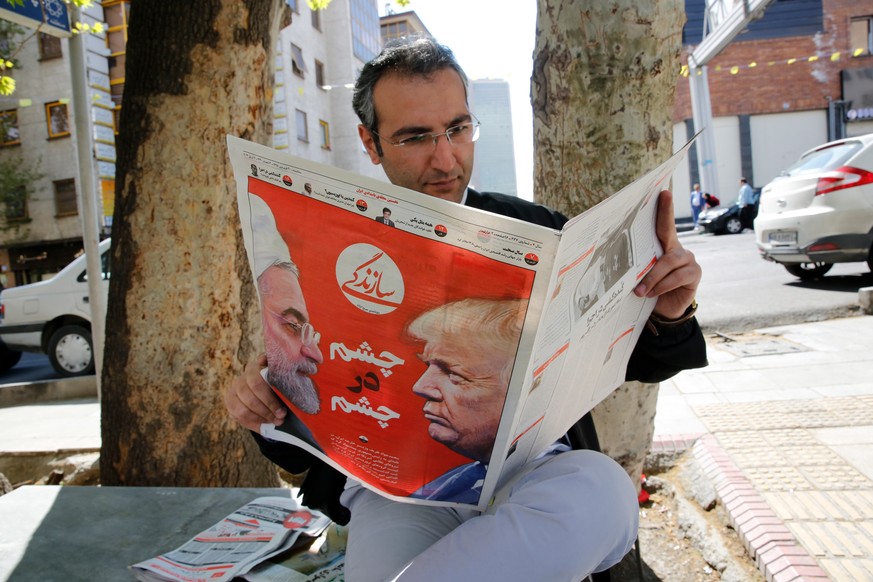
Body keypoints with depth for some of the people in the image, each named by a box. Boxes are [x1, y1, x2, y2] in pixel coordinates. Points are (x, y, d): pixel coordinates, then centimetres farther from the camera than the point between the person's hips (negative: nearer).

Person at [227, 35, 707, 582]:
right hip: (394, 483, -1)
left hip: (529, 467, 2)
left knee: (599, 488, -33)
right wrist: (259, 401, -11)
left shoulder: (538, 232, 7)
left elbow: (631, 360, 13)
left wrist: (666, 317, -9)